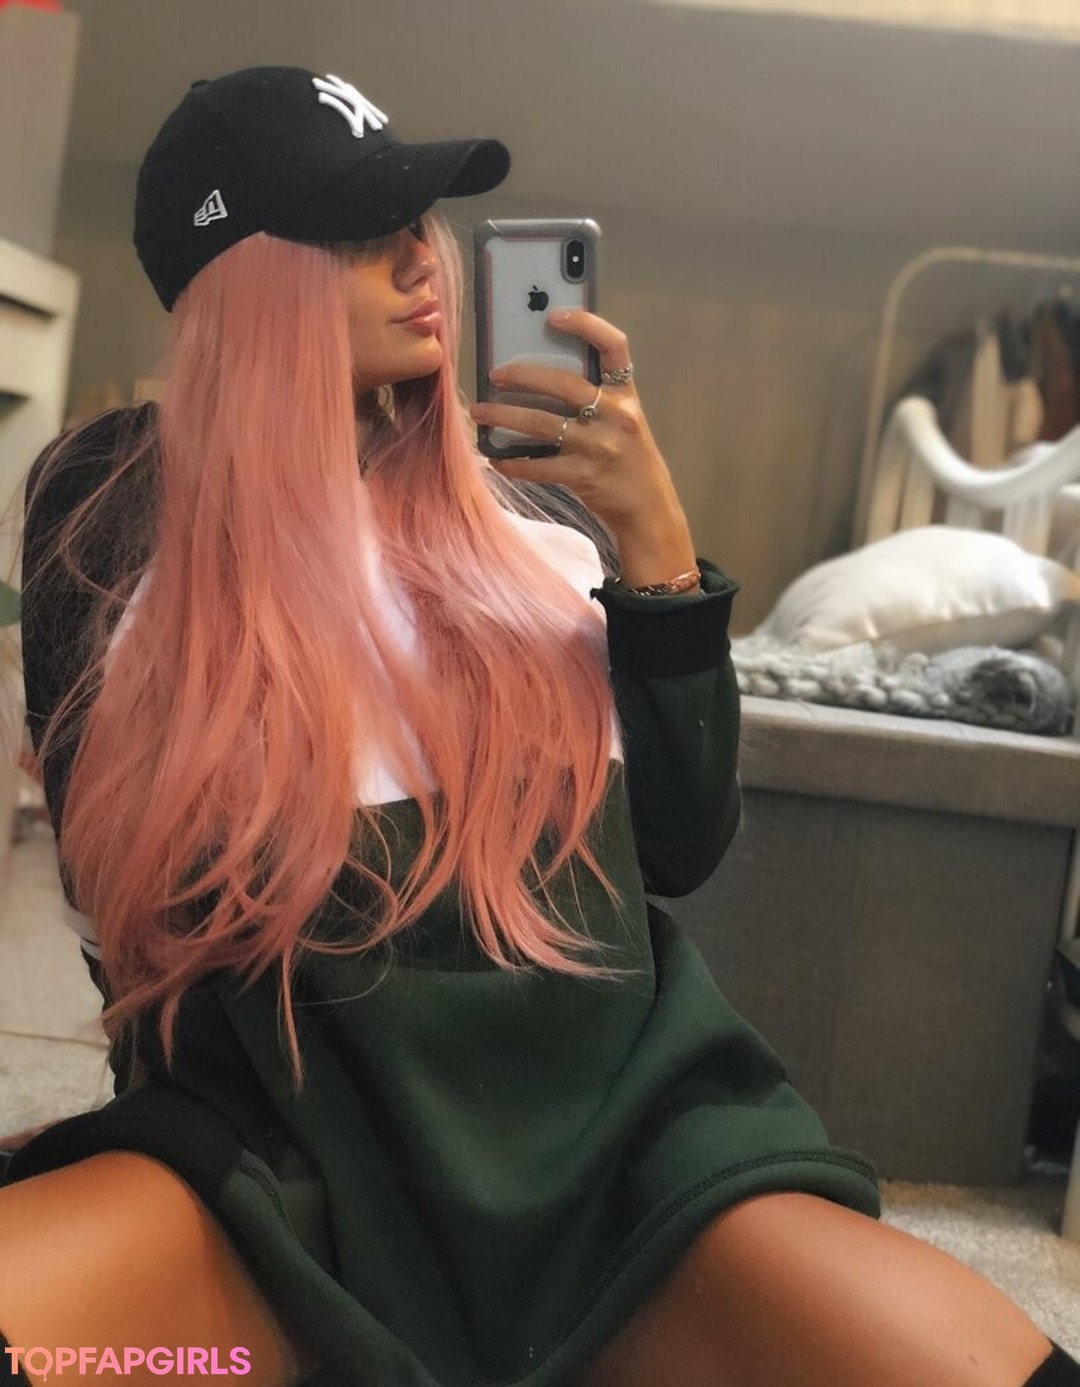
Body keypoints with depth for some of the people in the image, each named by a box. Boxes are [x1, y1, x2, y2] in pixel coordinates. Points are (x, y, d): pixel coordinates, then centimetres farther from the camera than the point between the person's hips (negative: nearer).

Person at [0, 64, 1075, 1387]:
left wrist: (652, 541, -4)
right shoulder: (115, 505, 3)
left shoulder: (543, 506, 10)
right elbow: (119, 883, 6)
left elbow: (680, 844, 7)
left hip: (615, 1117, 3)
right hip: (284, 1145, -1)